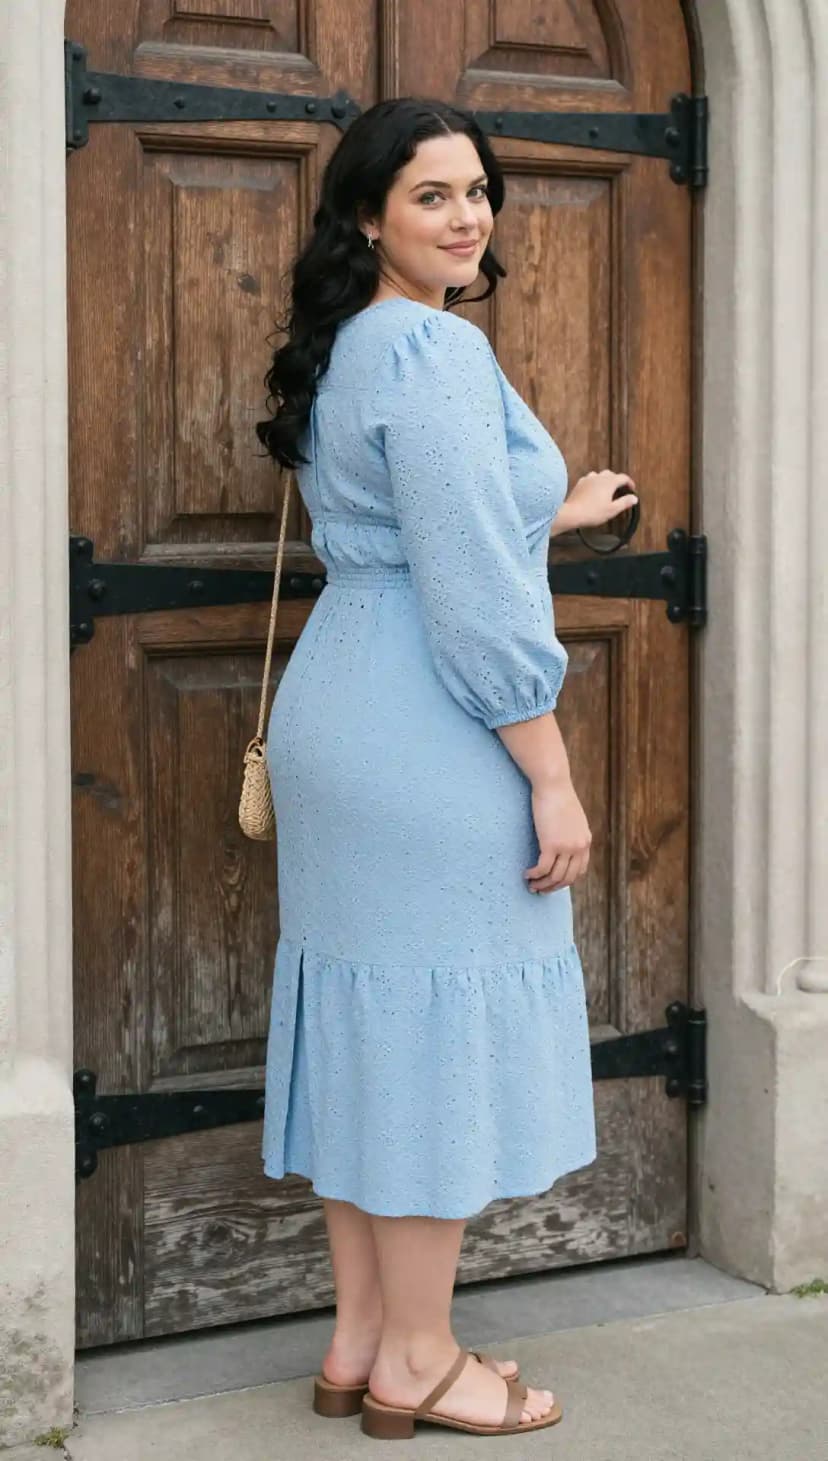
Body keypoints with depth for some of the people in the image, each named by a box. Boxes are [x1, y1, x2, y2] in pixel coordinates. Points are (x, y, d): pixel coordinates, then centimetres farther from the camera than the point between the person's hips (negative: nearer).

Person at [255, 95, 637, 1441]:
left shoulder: (343, 350, 15)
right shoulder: (438, 349, -16)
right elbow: (474, 593, -21)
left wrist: (548, 515, 39)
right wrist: (552, 775, -16)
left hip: (338, 714, 10)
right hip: (429, 739, -10)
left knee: (370, 1022, 14)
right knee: (439, 1023, 1)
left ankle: (359, 1343, 24)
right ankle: (418, 1366, 13)